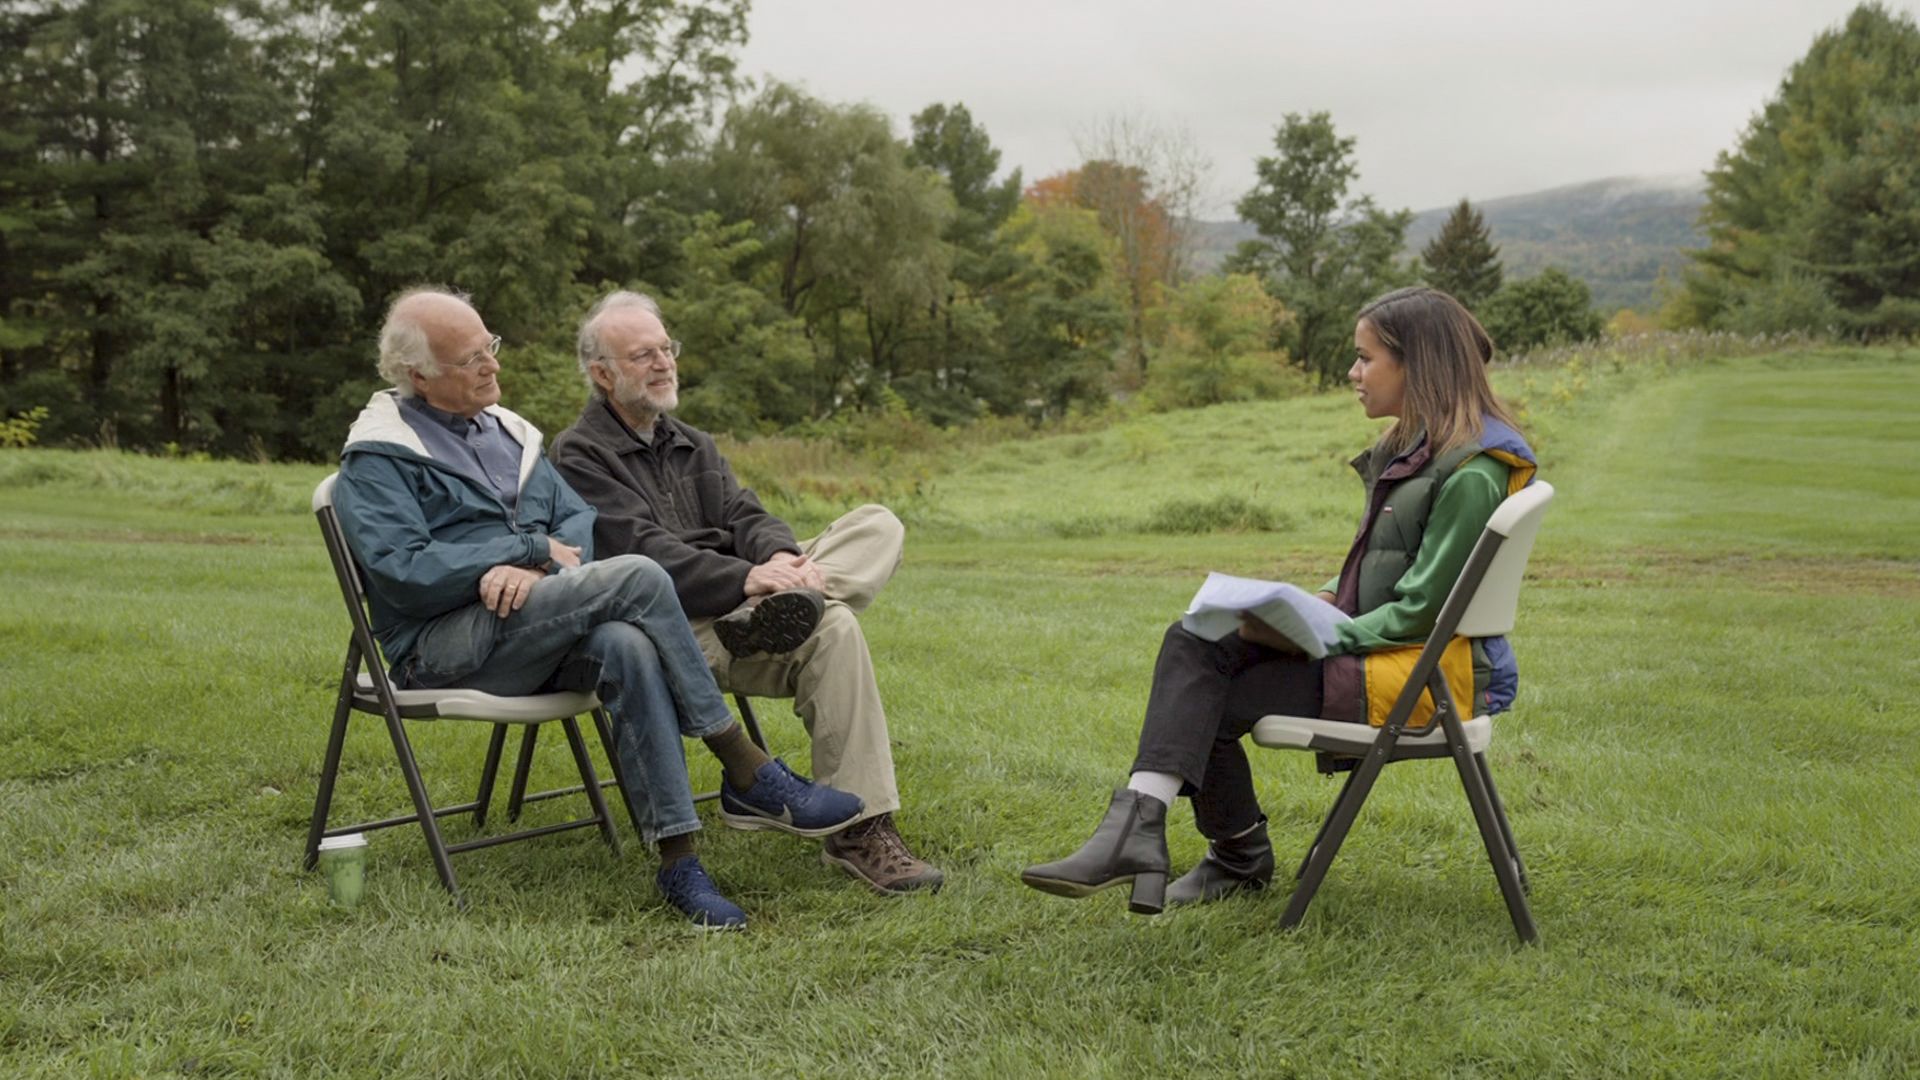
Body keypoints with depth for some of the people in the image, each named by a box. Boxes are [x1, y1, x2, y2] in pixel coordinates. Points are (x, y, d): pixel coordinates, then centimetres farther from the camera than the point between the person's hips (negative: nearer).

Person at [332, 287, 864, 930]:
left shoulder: (505, 433, 21)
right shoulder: (375, 460, 0)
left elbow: (580, 521, 14)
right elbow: (402, 570, -14)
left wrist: (537, 571, -10)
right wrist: (532, 550, -11)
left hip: (537, 637, 6)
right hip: (446, 649, -6)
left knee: (628, 647, -33)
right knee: (637, 578, -28)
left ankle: (677, 859, -33)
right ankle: (751, 774, -22)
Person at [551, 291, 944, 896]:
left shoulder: (694, 445, 26)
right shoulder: (579, 456, 1)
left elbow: (743, 516, 10)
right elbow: (643, 549, -15)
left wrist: (779, 556, -16)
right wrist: (745, 579, -29)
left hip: (735, 598, 8)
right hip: (673, 629, -8)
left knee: (879, 527, -10)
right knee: (832, 631, -31)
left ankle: (787, 604, -41)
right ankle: (858, 832, -31)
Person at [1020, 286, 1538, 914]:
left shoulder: (1470, 474, -16)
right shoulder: (1407, 449, 15)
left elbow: (1419, 612, -18)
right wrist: (1322, 603, 2)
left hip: (1422, 671, -9)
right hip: (1365, 641, 9)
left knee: (1207, 704, -13)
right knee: (1192, 644, -13)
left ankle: (1241, 860, 1)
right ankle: (1136, 827, -22)